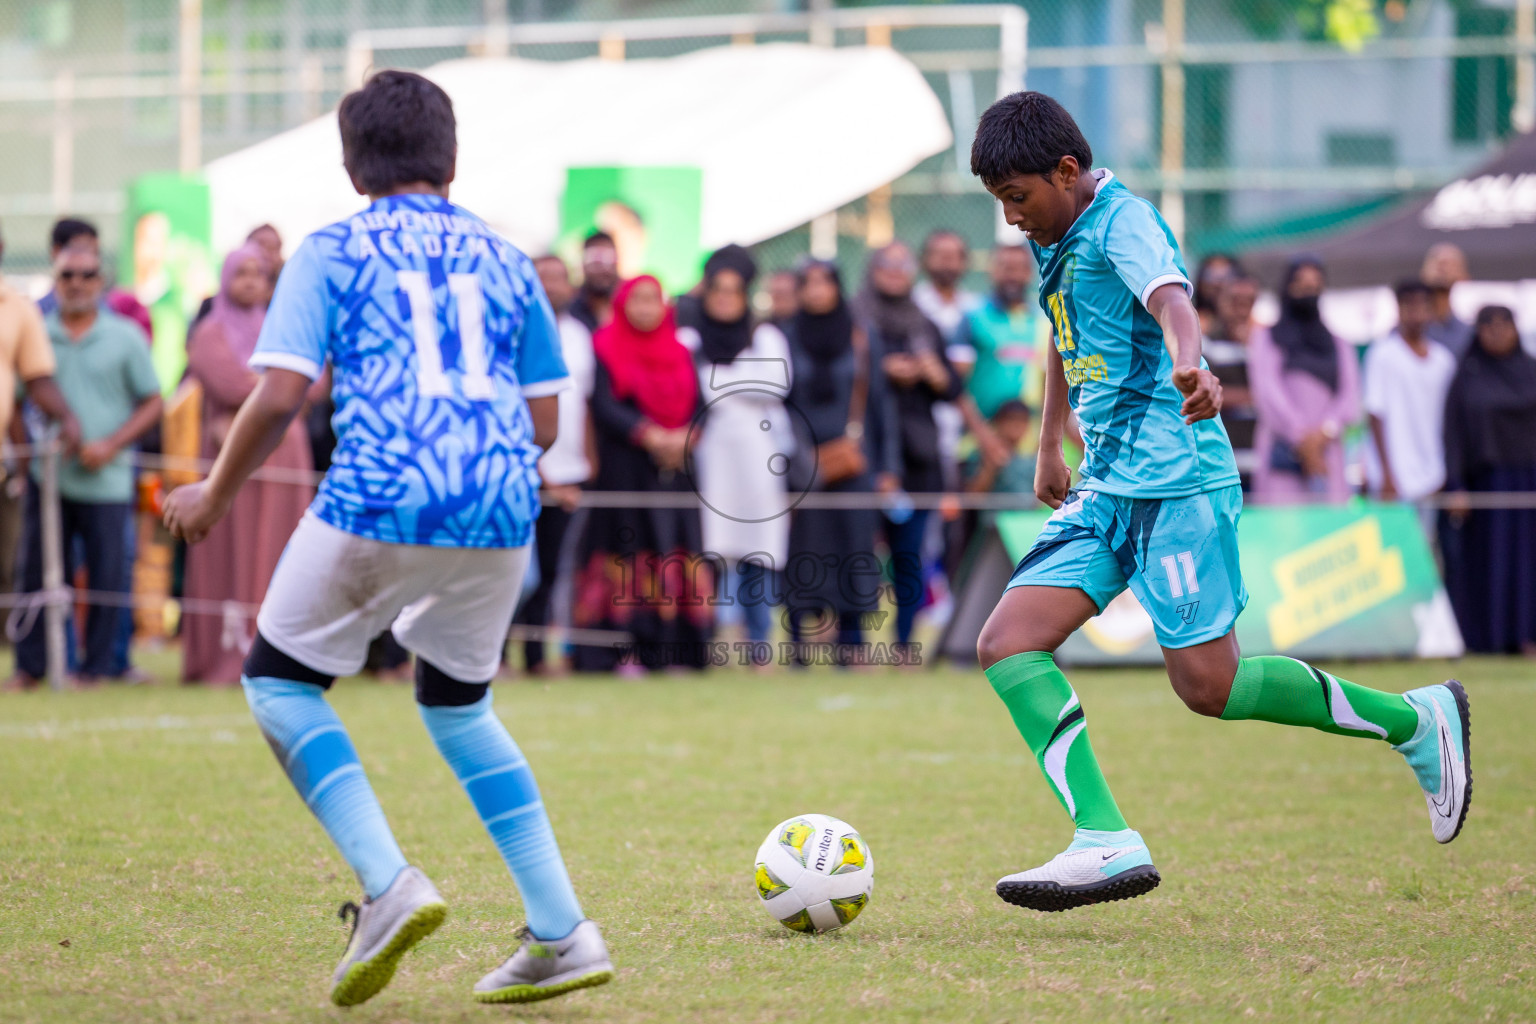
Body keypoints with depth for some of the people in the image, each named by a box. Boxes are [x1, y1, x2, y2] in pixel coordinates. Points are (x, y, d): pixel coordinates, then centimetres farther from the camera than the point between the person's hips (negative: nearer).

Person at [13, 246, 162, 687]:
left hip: (106, 480, -1)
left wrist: (111, 445, -8)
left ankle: (97, 666, 10)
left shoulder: (125, 337, 4)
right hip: (48, 478, 1)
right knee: (38, 569, 2)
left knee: (108, 576, 0)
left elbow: (151, 404, 5)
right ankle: (29, 664, 11)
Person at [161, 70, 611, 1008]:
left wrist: (216, 496, 11)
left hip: (378, 504, -4)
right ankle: (561, 933, 15)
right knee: (456, 702, 25)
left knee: (278, 681, 15)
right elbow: (543, 422, 18)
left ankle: (389, 885, -5)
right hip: (502, 508, 5)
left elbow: (280, 396, -4)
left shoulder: (331, 254, 7)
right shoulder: (504, 260, 18)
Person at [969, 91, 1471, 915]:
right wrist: (1049, 448, 42)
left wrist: (1186, 361, -56)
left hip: (1175, 482, -9)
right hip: (1107, 490, 9)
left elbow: (1168, 297, -35)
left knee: (1208, 683, -11)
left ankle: (1415, 721, 8)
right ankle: (1105, 842, -15)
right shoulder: (1055, 240, 15)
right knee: (1007, 644, -8)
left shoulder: (1123, 223, -13)